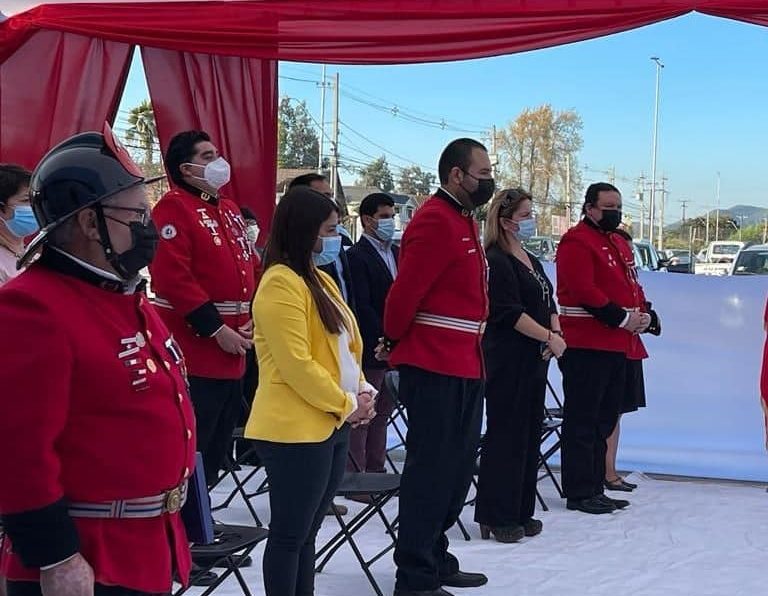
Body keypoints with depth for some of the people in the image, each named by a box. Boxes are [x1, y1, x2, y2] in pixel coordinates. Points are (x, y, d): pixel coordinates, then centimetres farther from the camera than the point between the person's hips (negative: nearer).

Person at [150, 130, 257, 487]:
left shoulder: (230, 210, 17)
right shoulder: (174, 208, -10)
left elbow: (250, 269, 19)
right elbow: (172, 277, -20)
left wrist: (253, 320, 2)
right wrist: (216, 328, -19)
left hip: (233, 354, 9)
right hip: (194, 353, -9)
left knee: (217, 447, 16)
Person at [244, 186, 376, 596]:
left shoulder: (319, 279, 16)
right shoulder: (281, 283, -15)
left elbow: (345, 348, 19)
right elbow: (296, 365, -21)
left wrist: (362, 392, 2)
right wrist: (346, 404, -13)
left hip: (331, 424, 9)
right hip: (296, 429, -9)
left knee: (306, 531, 16)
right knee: (290, 533, 0)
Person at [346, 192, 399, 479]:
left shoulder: (397, 253, 14)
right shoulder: (356, 256, -9)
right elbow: (362, 307, -15)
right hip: (370, 349, -7)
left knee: (381, 414, 13)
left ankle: (376, 471, 20)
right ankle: (353, 475, 4)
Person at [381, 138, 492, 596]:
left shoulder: (464, 220, 16)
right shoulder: (435, 220, -16)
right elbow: (406, 290, -19)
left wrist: (470, 352, 14)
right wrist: (395, 342, -4)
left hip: (465, 365, 10)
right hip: (435, 367, -10)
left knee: (457, 467, 16)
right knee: (430, 469, -4)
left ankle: (435, 558, 29)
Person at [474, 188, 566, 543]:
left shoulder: (531, 261, 18)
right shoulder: (496, 261, -10)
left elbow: (548, 304, 18)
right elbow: (509, 312, -18)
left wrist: (556, 331, -2)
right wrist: (549, 337, -16)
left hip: (535, 361, 9)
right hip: (506, 362, -9)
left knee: (530, 436, 11)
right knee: (505, 437, -5)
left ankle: (520, 513, 19)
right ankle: (496, 518, 1)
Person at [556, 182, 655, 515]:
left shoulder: (619, 243, 20)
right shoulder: (577, 242, -10)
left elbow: (631, 284, 23)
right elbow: (583, 290, -20)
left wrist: (642, 314, 3)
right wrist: (622, 318, -18)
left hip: (617, 345, 10)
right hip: (586, 346, -10)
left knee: (605, 420, 14)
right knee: (583, 421, -5)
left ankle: (596, 488, 23)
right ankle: (579, 493, 1)